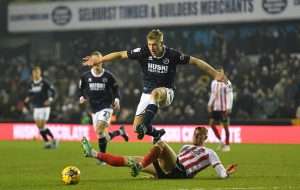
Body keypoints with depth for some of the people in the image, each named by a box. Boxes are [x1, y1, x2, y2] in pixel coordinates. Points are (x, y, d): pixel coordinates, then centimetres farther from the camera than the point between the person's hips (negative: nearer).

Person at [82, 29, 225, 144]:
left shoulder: (172, 55, -16)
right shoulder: (143, 52, -12)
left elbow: (195, 61, -9)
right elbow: (120, 55, -5)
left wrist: (215, 74, -10)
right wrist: (98, 60, -7)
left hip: (166, 92, -4)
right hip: (148, 93, 4)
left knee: (156, 93, -41)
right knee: (136, 127, -3)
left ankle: (145, 125, -47)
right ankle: (157, 133, 28)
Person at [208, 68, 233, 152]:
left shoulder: (227, 83, -10)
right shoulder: (214, 83, 10)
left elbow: (230, 96, -11)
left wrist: (228, 108, -17)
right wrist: (209, 105, 12)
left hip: (224, 109, -6)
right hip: (216, 108, 6)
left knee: (225, 126, -1)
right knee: (212, 123, 2)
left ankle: (227, 145, 9)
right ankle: (220, 141, 16)